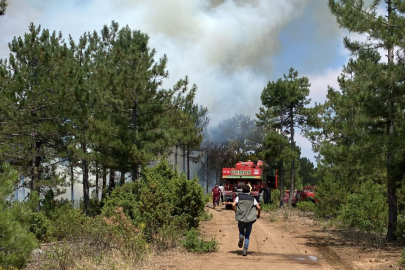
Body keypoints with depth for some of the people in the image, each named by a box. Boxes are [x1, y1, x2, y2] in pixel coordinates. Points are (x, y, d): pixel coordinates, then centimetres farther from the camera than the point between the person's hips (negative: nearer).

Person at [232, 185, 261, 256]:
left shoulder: (239, 197, 7)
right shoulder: (252, 199, 7)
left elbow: (233, 205, -7)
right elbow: (258, 207, -3)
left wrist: (236, 213, 7)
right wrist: (258, 215, 15)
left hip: (241, 219, 0)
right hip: (250, 220, 0)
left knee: (241, 231, 24)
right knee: (247, 236, 9)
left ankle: (241, 237, -10)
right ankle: (245, 250, -5)